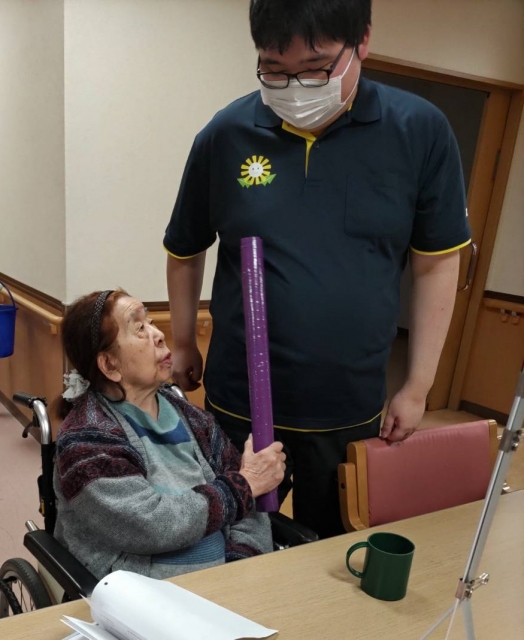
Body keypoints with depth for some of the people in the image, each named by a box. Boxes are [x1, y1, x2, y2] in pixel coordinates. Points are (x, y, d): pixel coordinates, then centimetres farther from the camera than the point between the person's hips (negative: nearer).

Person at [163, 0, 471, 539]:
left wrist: (417, 387, 0)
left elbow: (436, 264, -1)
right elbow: (184, 252, 7)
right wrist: (183, 346, 12)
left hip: (354, 410, 1)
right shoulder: (225, 136, -7)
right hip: (240, 405, 0)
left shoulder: (420, 132, -8)